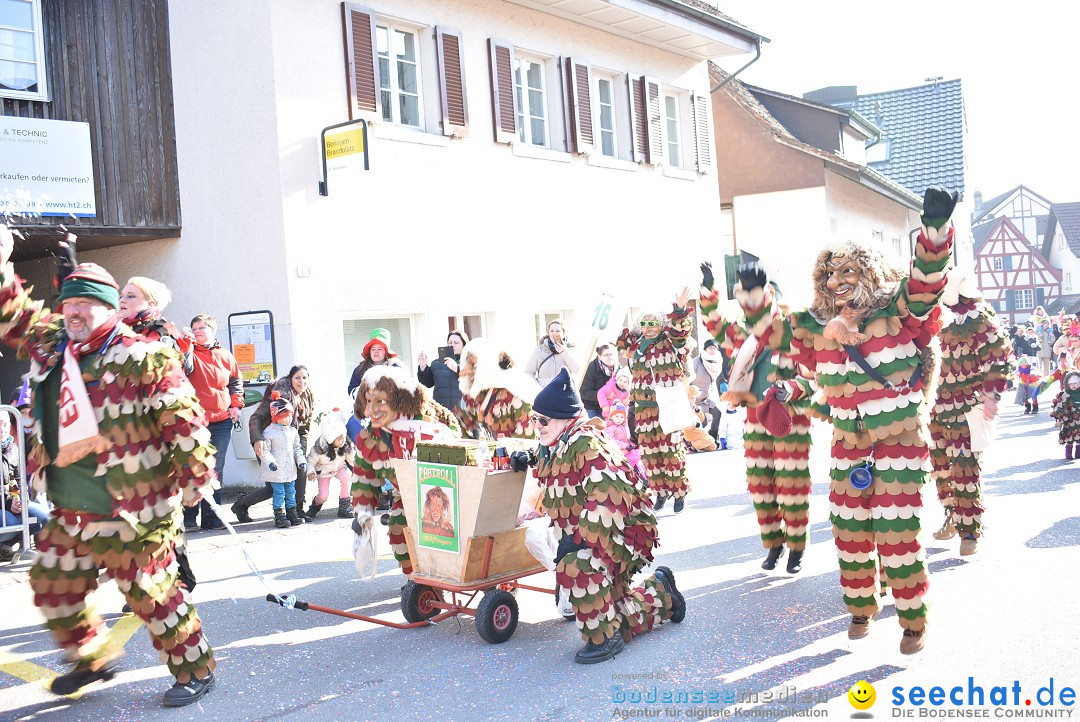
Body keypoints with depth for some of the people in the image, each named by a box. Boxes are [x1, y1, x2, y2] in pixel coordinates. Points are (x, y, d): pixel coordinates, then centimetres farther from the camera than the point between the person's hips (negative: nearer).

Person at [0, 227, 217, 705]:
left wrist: (198, 478, -11)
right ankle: (93, 657, 40)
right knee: (52, 587, 18)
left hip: (133, 517, -7)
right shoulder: (50, 346, 7)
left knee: (152, 595, 2)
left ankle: (195, 670, 20)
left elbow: (183, 421, -13)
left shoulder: (144, 359, -14)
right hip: (68, 517, 8)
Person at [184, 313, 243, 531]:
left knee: (216, 470, 7)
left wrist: (236, 404, 9)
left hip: (222, 421, 3)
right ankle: (188, 519, 1)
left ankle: (211, 517, 14)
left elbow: (236, 382, 21)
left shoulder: (225, 356, 11)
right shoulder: (191, 353, 2)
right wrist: (186, 343, -27)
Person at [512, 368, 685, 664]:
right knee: (610, 605, 17)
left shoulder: (588, 446, -26)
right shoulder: (550, 448, 3)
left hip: (626, 530, -10)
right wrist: (525, 459, 8)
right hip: (585, 535, 10)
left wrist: (579, 539, -38)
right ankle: (660, 593, 44)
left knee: (577, 565, -37)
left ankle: (604, 637, -20)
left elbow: (611, 499, -38)